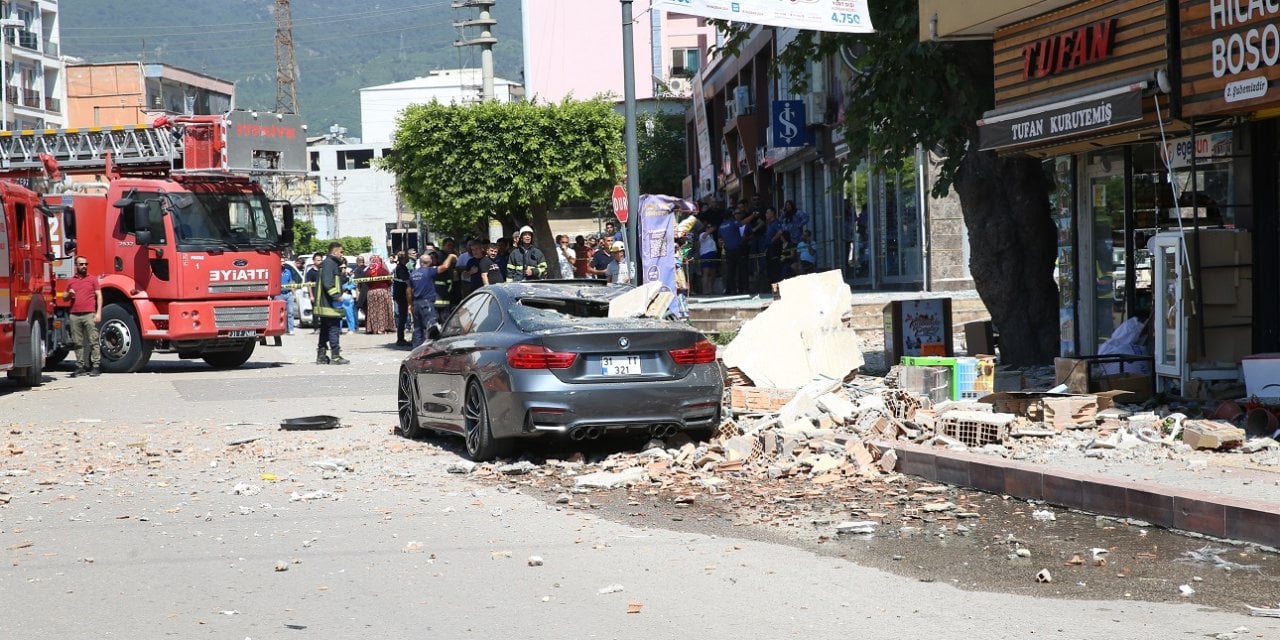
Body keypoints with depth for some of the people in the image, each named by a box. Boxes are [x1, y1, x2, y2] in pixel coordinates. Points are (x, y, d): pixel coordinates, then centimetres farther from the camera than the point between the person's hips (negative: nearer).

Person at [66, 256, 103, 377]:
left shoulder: (93, 279, 8)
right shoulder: (71, 281, 16)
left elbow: (99, 296, 4)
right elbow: (65, 298, 23)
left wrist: (99, 313, -6)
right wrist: (69, 294, -1)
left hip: (89, 314, -3)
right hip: (75, 315, 3)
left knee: (93, 341, -7)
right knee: (78, 342, 4)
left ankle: (96, 366, -7)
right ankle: (80, 366, 8)